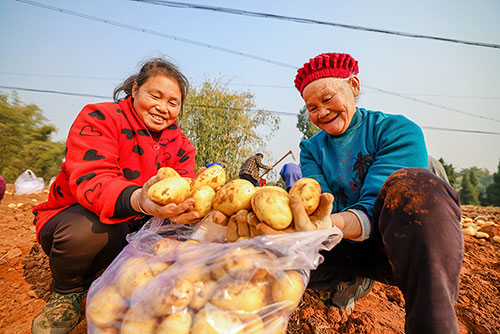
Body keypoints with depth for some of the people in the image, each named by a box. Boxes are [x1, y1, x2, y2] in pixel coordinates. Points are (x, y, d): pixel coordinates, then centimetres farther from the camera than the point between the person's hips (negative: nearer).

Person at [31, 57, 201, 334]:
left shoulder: (179, 143, -1)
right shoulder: (99, 118, -14)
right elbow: (90, 179, -30)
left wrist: (184, 206, -40)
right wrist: (138, 200, -52)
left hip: (135, 225, 4)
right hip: (74, 217, -4)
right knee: (92, 228, -37)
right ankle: (67, 291, 0)